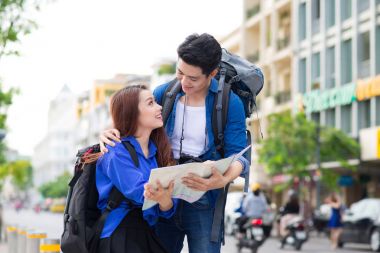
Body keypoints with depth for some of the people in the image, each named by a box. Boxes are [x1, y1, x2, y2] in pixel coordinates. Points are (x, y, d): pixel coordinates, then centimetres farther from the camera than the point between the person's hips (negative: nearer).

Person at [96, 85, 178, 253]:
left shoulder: (156, 151, 11)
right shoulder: (116, 152, -8)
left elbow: (166, 209, 0)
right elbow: (139, 191, -23)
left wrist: (165, 200, -25)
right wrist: (160, 195, -46)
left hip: (146, 235, 6)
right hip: (118, 237, -6)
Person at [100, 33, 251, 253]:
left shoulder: (230, 103, -6)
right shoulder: (164, 93, 3)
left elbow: (238, 156, -8)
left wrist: (223, 180, -31)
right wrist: (110, 134, -11)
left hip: (203, 202, -3)